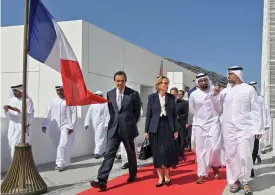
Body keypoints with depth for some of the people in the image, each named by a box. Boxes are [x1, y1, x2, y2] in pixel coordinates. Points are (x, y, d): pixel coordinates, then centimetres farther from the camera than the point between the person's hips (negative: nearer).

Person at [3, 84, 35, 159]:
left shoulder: (28, 100, -7)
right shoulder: (11, 100, 8)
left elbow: (29, 115, -13)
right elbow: (8, 115, 7)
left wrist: (17, 110, -25)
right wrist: (6, 110, -15)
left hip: (23, 127, -5)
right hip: (12, 127, 5)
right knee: (13, 147, 5)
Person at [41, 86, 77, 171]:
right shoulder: (53, 101, 12)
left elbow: (74, 114, -5)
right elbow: (48, 113, 12)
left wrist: (71, 126, -11)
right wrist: (44, 124, 6)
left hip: (66, 126, -5)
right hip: (54, 127, 5)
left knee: (63, 145, -14)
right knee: (59, 146, 9)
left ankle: (60, 164, -11)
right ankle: (65, 163, 24)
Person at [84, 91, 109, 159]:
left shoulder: (105, 104, -6)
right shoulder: (92, 104, 8)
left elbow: (108, 114, -9)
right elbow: (89, 114, 7)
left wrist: (107, 124, -14)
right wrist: (87, 123, 2)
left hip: (102, 123, -5)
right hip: (95, 123, 5)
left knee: (99, 137, -12)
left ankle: (98, 152, -13)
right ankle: (104, 150, 28)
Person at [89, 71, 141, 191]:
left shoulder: (133, 94, -5)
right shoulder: (110, 94, 5)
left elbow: (137, 111, 5)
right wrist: (115, 122, 13)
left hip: (128, 128, -2)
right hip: (113, 128, 2)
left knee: (131, 153, 13)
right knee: (109, 153, -5)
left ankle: (133, 175, 33)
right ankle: (102, 181, -10)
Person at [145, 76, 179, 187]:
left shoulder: (171, 97, 6)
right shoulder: (152, 97, 2)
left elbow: (174, 114, 7)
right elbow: (148, 114, 2)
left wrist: (176, 130, 1)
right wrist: (146, 131, -2)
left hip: (168, 126, 1)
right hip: (155, 127, 0)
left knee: (168, 151, -4)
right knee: (157, 153, 2)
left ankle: (167, 176, 15)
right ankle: (161, 177, 13)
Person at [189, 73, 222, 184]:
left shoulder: (214, 90, -4)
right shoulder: (193, 95, -2)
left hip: (213, 123, -1)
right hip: (199, 125, 1)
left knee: (215, 147, -13)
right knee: (201, 150, 3)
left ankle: (215, 165, 19)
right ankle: (202, 174, 13)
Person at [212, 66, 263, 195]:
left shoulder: (248, 89, 0)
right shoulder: (226, 91, 8)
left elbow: (255, 110, 0)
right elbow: (218, 107, 15)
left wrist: (257, 129, -4)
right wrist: (216, 94, -1)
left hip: (245, 129, -3)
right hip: (229, 129, 3)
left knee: (245, 156, -6)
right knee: (231, 156, 5)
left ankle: (244, 181, 11)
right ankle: (234, 181, 18)